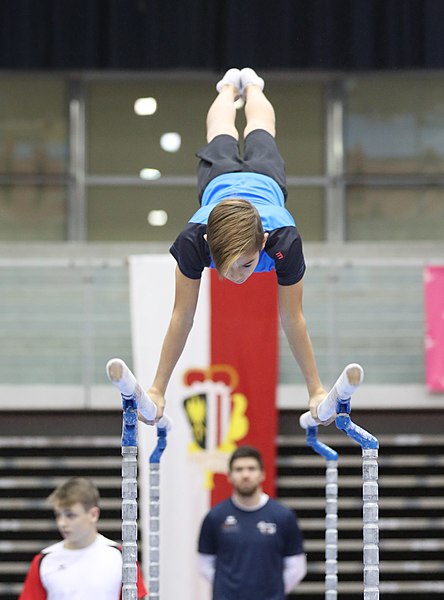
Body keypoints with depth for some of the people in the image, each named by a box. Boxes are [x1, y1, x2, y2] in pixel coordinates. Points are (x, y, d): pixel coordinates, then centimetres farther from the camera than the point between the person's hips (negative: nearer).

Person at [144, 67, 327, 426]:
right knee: (221, 137, 37)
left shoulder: (284, 241, -50)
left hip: (264, 180, 0)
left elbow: (292, 319, -38)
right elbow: (183, 316, -39)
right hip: (219, 178, 0)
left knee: (260, 131, 37)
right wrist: (157, 389, -37)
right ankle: (230, 87, 69)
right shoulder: (194, 239, -49)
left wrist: (316, 389, -31)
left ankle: (251, 86, 68)